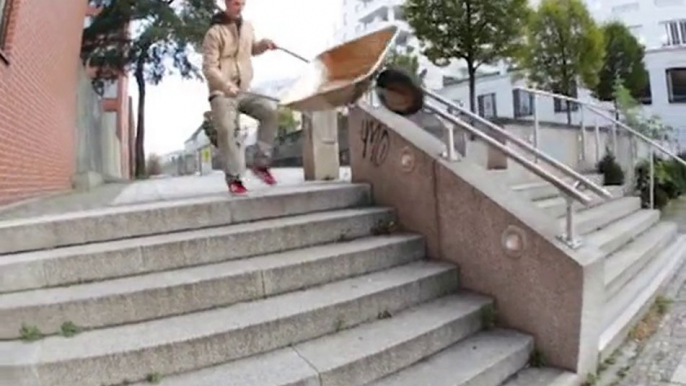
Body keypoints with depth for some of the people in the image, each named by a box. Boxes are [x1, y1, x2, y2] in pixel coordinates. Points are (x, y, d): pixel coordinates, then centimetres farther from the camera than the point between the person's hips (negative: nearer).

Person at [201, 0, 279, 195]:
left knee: (270, 111, -16)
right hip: (221, 93, -5)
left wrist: (263, 44, 10)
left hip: (244, 90, 5)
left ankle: (261, 164, -9)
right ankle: (234, 179, -10)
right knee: (228, 131, -19)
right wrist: (227, 86, -31)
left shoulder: (247, 27, 13)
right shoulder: (215, 32, -7)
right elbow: (209, 68, -14)